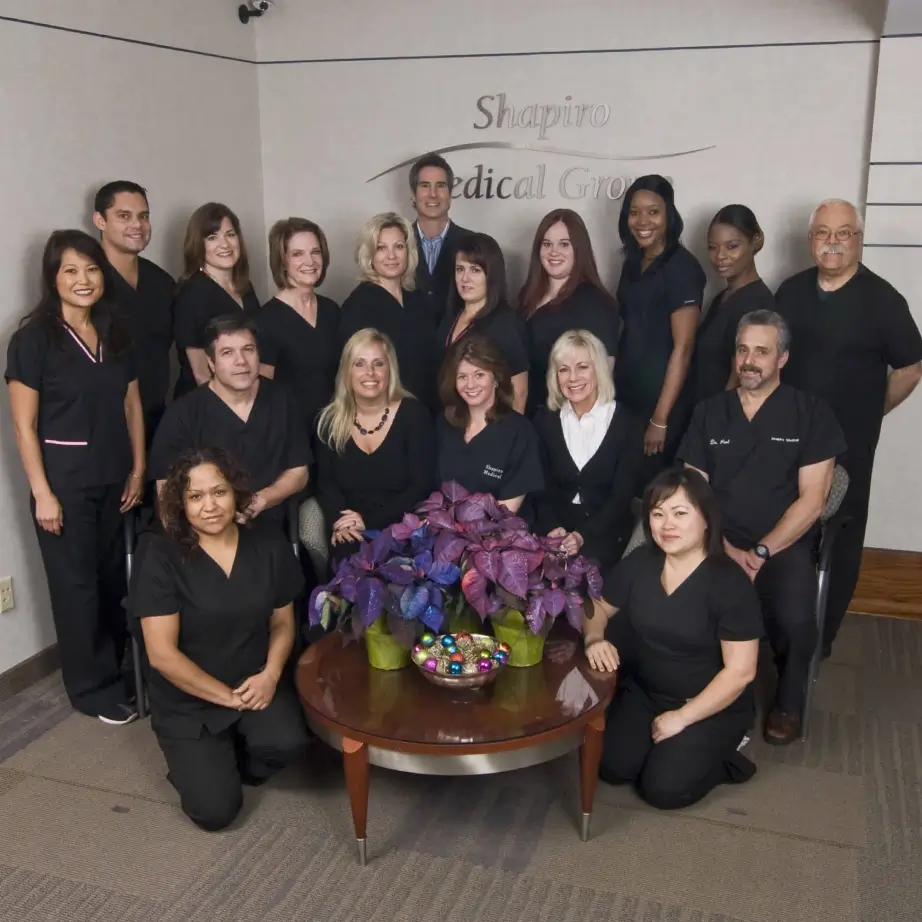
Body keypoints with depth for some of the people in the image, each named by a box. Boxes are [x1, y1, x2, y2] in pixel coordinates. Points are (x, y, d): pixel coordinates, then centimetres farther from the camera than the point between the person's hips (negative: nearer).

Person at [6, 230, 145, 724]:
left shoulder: (117, 333, 6)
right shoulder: (33, 338, -10)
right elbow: (24, 425, -10)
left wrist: (138, 470, 6)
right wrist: (42, 493, -13)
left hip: (113, 478, 5)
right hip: (64, 480, -4)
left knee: (114, 577, 13)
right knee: (76, 583, 7)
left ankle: (119, 670, 31)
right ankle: (94, 688, 21)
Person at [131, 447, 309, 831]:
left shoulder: (269, 544, -4)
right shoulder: (163, 557, -15)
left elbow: (282, 622, 5)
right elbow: (162, 654, -16)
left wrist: (271, 674, -14)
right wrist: (227, 696, -15)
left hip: (255, 683, 3)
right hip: (188, 698, -2)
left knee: (287, 742, -28)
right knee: (216, 809, -14)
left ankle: (231, 762, 8)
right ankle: (198, 762, 21)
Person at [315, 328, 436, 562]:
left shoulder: (414, 414, -3)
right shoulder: (331, 419, 8)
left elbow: (422, 486, -8)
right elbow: (325, 482, 6)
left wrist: (369, 521, -17)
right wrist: (338, 520, -16)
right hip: (349, 537, 3)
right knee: (346, 553, -28)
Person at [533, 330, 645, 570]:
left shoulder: (628, 424, -4)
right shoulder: (545, 419, 4)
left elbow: (623, 495, -7)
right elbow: (542, 487, 4)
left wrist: (583, 536, -21)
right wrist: (552, 528, -16)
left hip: (604, 533, -2)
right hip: (558, 530, 2)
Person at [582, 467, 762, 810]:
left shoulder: (730, 584, -20)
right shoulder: (640, 562, -5)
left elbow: (740, 671, -20)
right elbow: (598, 606, 9)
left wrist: (682, 717, -19)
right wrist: (594, 638, -14)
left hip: (711, 707, -5)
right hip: (644, 691, 5)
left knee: (663, 787, -18)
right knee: (611, 767, -12)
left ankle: (721, 751, 9)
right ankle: (659, 740, 16)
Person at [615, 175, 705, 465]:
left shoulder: (682, 267, -12)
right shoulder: (633, 263, 9)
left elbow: (682, 348, -16)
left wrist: (660, 419, -18)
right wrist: (610, 392, 6)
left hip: (663, 402, -6)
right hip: (627, 396, 6)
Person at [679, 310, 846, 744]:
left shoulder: (811, 413, 2)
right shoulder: (709, 411, 10)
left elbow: (811, 499, -4)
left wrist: (760, 552, -14)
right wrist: (727, 549, -10)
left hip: (784, 544, -2)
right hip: (717, 542, 2)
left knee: (795, 621, -30)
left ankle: (788, 702, 4)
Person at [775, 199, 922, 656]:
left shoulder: (881, 299, -10)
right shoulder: (791, 290, 4)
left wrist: (865, 414, 2)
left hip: (846, 445, -4)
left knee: (838, 540, 5)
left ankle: (820, 635, 20)